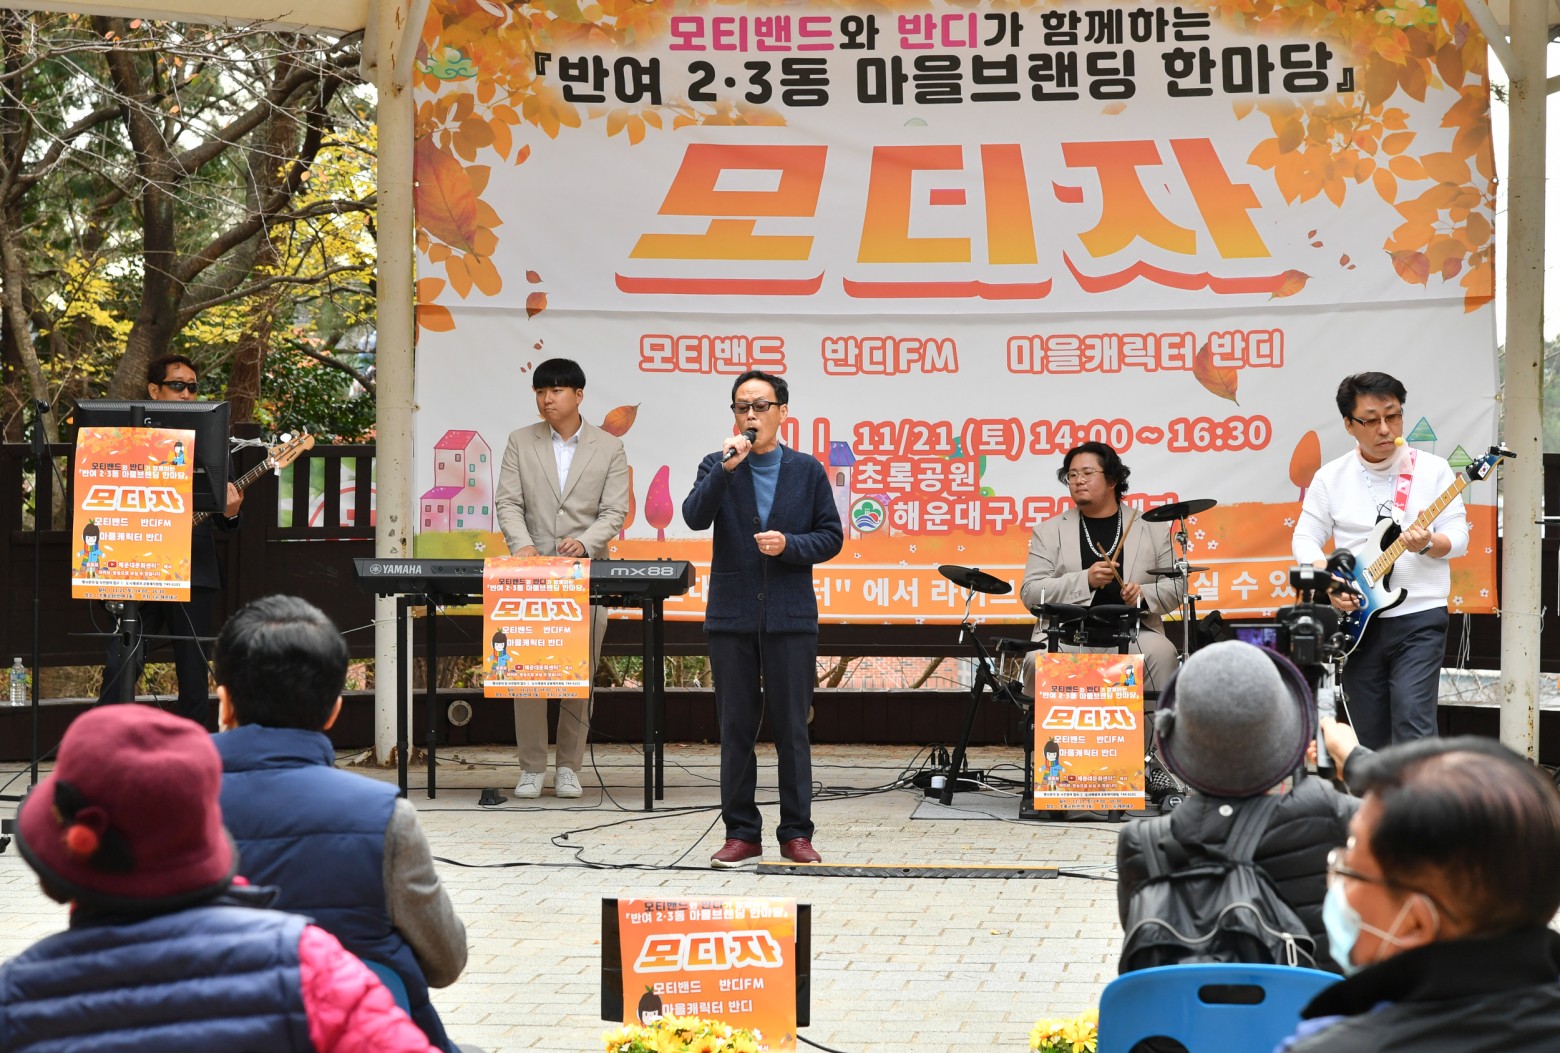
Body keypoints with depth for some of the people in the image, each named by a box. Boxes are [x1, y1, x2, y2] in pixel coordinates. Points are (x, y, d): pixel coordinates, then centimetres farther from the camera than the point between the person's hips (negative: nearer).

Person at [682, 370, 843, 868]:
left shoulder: (808, 471, 6)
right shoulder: (717, 467, 6)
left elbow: (831, 537, 4)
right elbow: (695, 517, -11)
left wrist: (789, 544, -12)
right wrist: (725, 469, -21)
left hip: (790, 617, -1)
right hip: (732, 616, 1)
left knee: (792, 728, 2)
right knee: (736, 729, 4)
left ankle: (796, 832, 9)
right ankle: (741, 832, 12)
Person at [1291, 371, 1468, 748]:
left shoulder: (1432, 470, 0)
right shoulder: (1331, 477, 6)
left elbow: (1458, 537, -2)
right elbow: (1305, 538, 6)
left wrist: (1427, 545, -23)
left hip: (1419, 618, -3)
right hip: (1357, 621, 3)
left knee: (1413, 720, -17)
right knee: (1369, 735, 8)